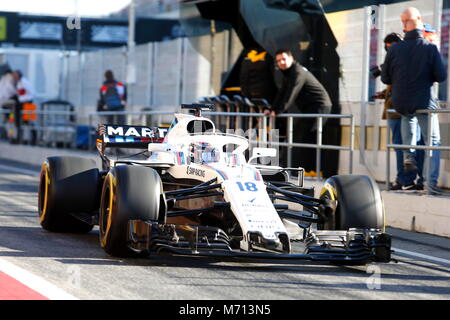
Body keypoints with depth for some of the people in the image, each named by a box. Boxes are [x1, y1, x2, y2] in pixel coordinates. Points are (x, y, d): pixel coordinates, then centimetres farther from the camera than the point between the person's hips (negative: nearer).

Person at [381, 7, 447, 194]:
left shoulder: (394, 49, -5)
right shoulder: (430, 48, -11)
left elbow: (385, 78, 3)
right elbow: (441, 76, -9)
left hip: (400, 103, 3)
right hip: (424, 102, -3)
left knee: (408, 115, 38)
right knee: (433, 142, 7)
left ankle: (409, 154, 25)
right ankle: (432, 182, -2)